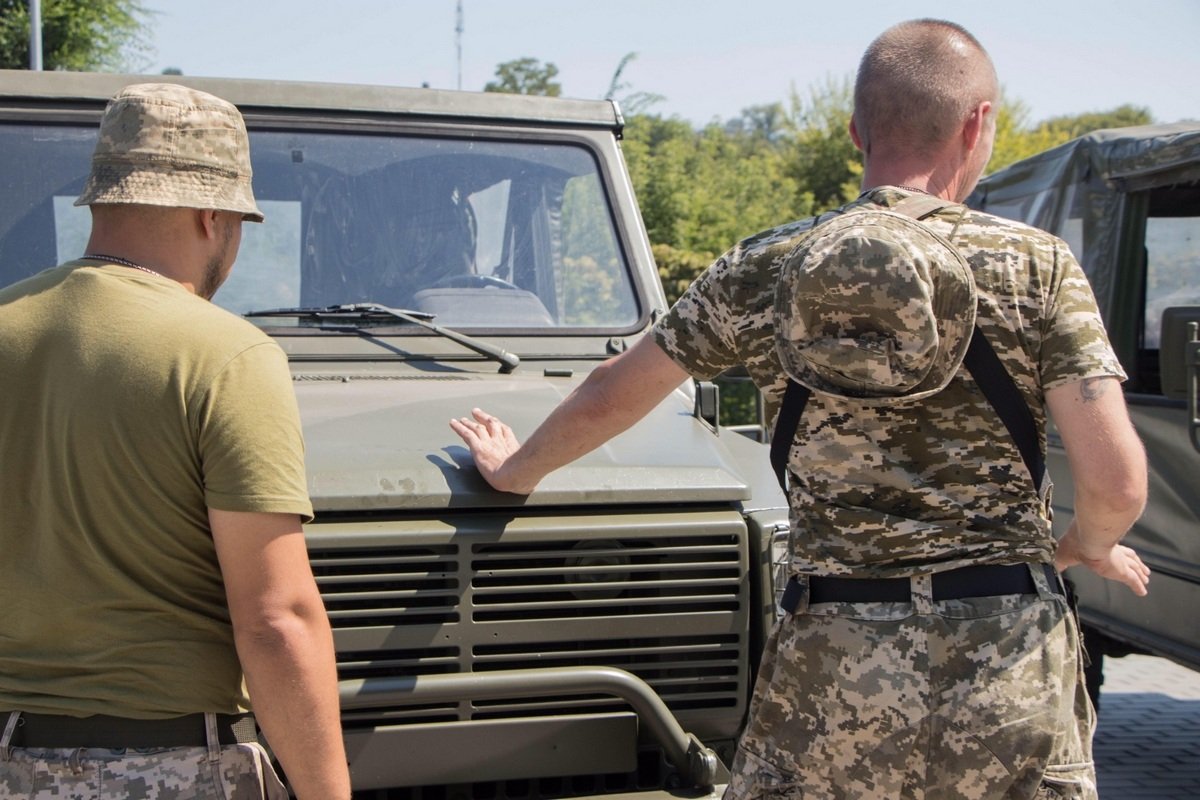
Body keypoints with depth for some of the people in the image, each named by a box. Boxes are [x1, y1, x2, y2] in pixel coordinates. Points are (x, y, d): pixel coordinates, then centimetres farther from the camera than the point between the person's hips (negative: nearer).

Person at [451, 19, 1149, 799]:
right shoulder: (1033, 266, -5)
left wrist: (515, 472, 32)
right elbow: (1117, 483, -10)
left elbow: (605, 402, 13)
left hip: (832, 660, 1)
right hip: (1009, 659, -1)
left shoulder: (763, 270, 3)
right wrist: (1089, 545, 14)